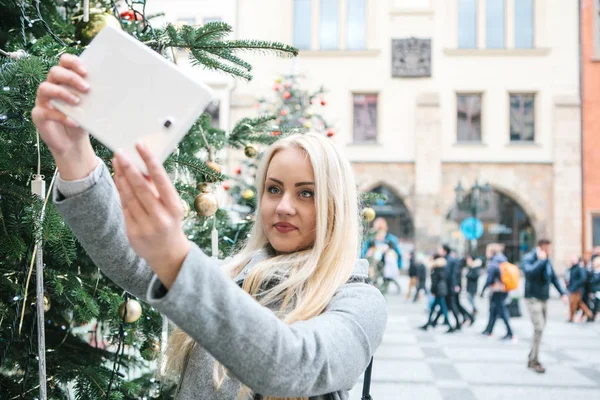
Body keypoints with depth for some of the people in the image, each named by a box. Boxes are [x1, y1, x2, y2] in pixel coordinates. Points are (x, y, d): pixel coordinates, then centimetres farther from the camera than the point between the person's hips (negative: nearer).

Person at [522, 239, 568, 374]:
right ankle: (534, 361, -7)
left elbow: (554, 278, 13)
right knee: (539, 328, -14)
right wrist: (541, 260, -24)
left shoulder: (548, 260, 7)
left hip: (544, 299, 7)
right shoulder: (528, 259, -13)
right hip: (533, 298, -7)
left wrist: (562, 293, 3)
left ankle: (532, 359, 19)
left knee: (540, 329, 9)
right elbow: (530, 272, -33)